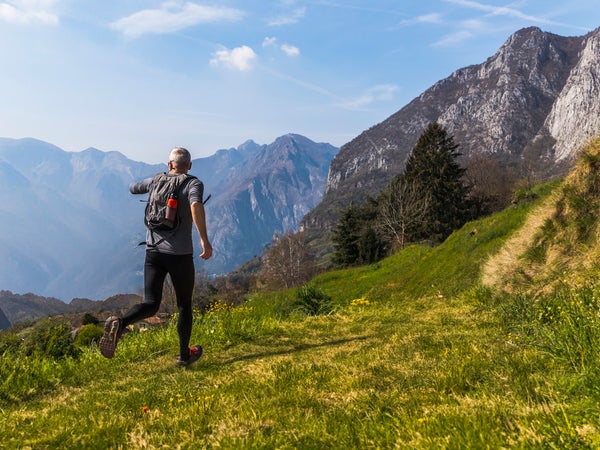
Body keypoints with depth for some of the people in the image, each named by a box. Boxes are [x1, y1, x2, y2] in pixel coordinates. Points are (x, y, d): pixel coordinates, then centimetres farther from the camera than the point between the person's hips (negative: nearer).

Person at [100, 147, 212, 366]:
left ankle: (119, 323, -29)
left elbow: (133, 188, 30)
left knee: (151, 304, 1)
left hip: (153, 251, 3)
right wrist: (205, 240, -27)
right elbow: (196, 205, -26)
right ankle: (184, 354, 25)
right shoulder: (194, 184, -4)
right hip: (180, 254, -3)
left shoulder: (155, 180, 10)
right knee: (184, 305, 13)